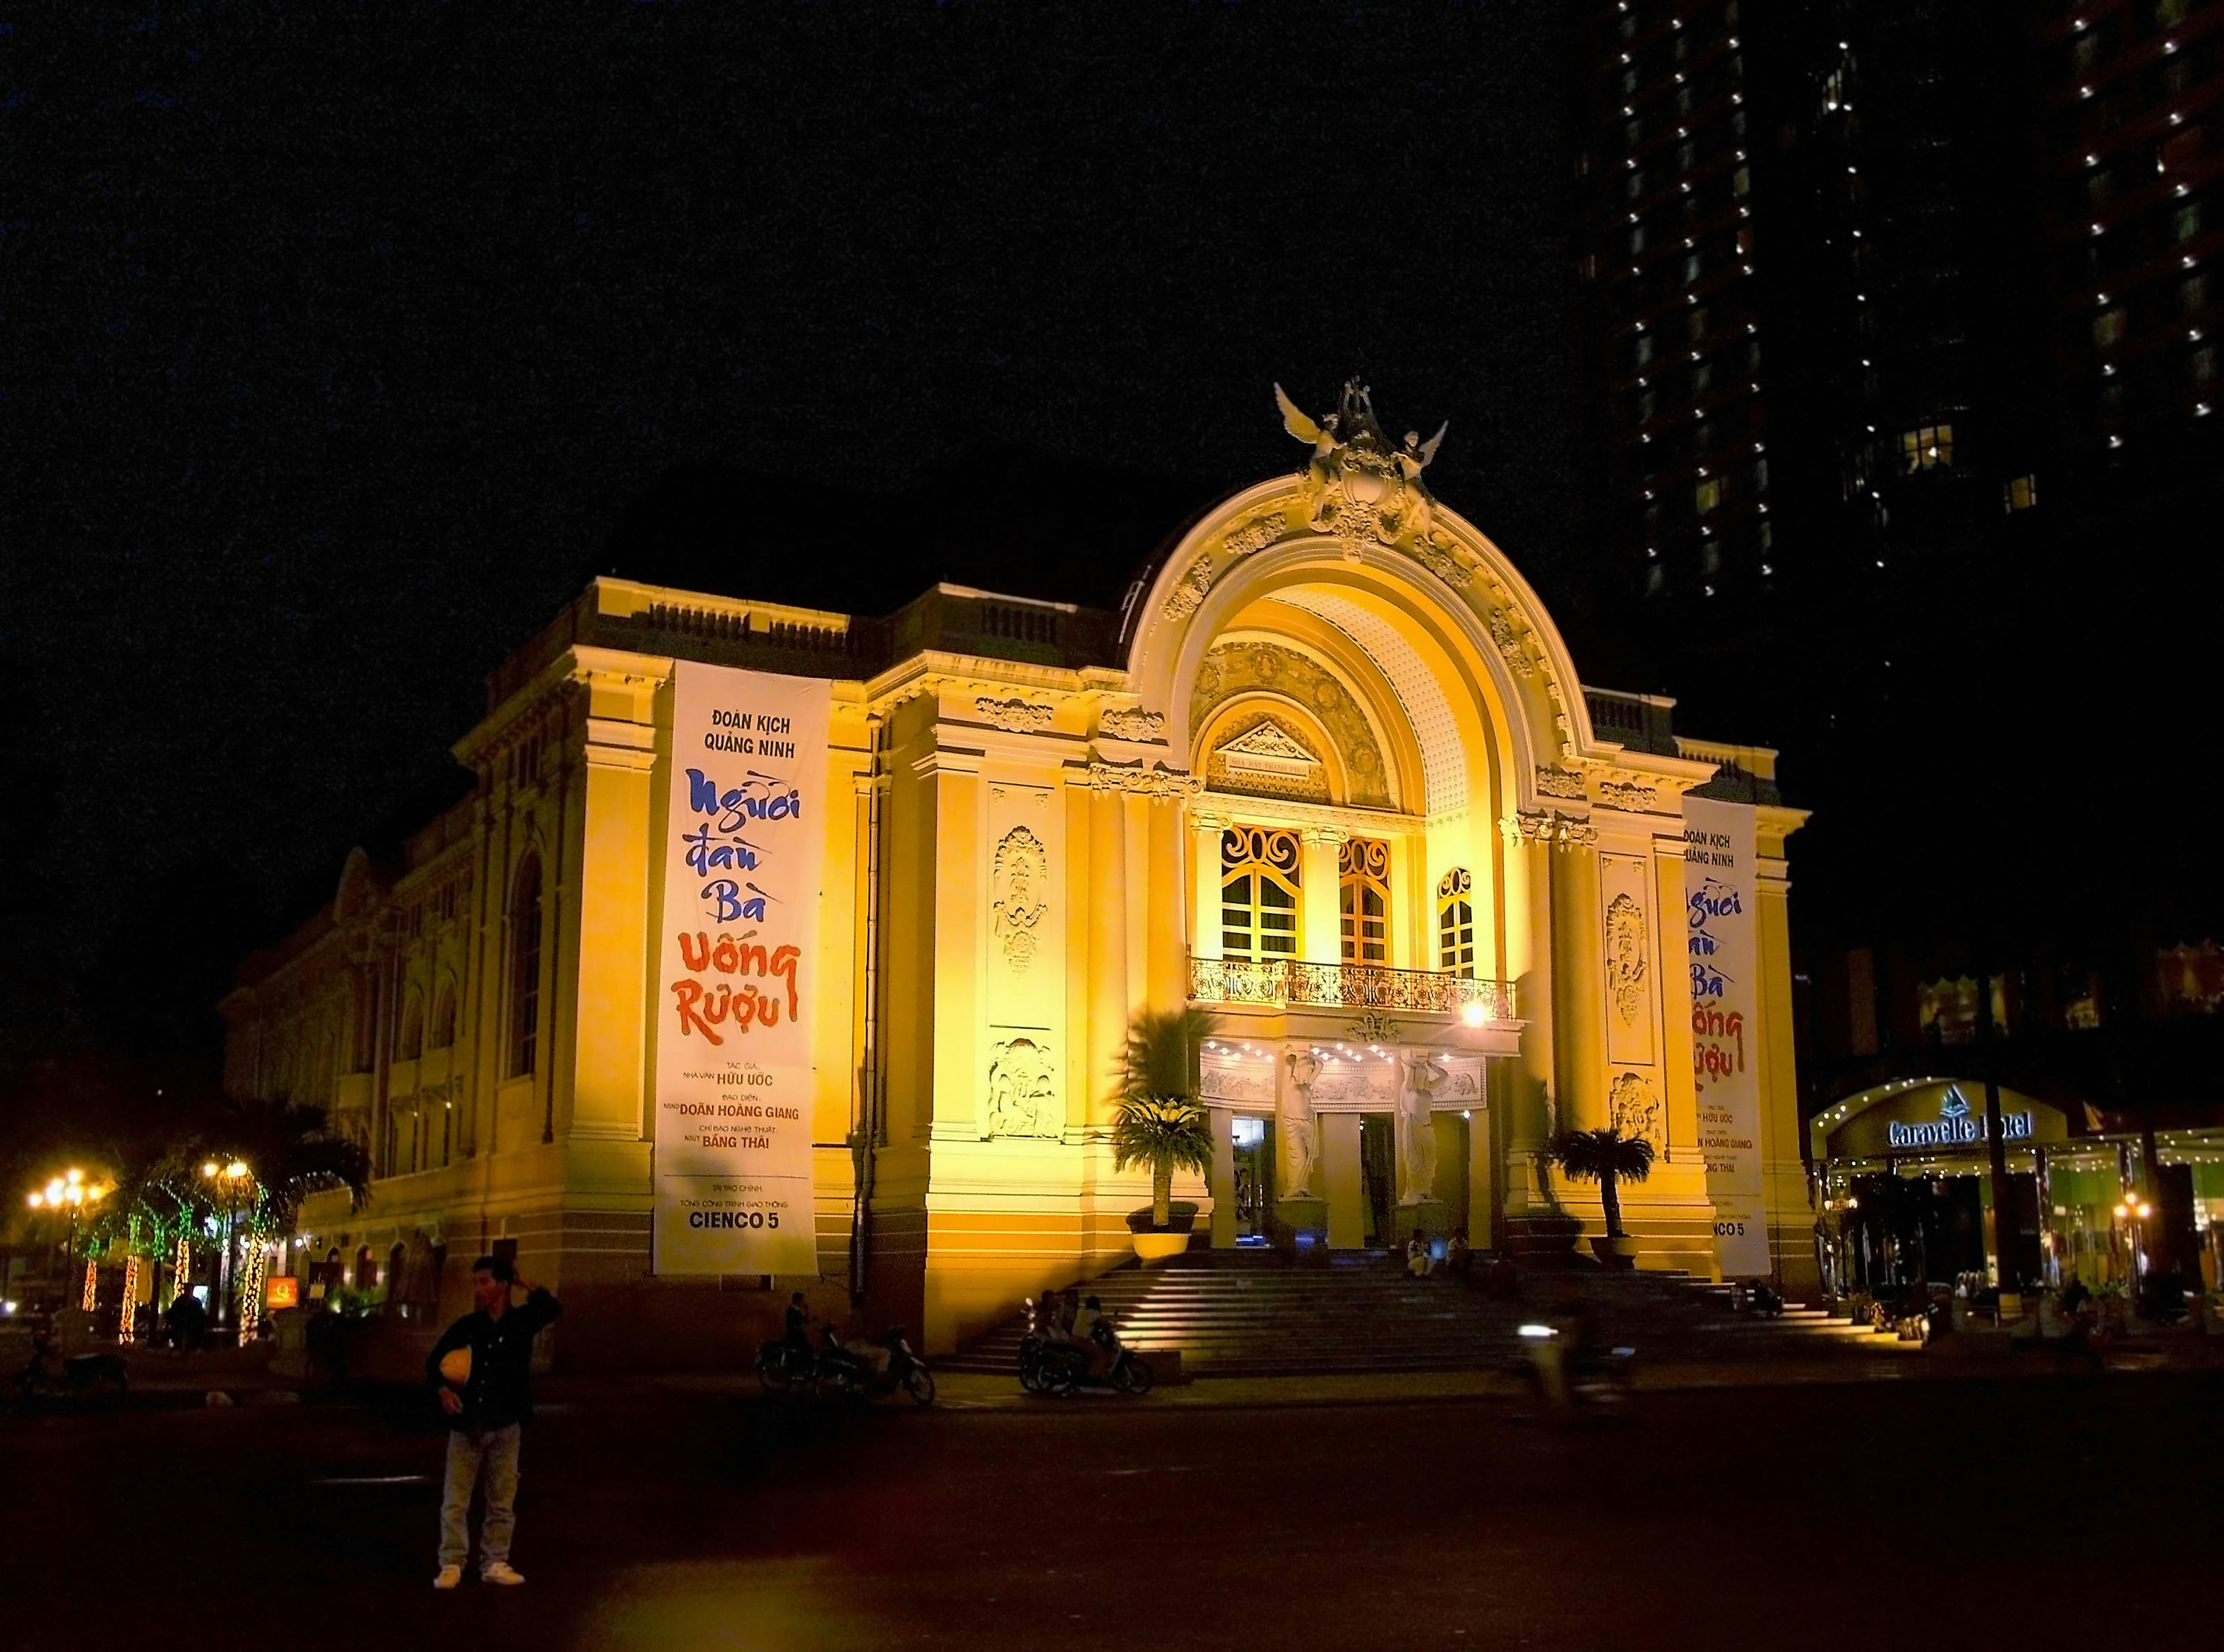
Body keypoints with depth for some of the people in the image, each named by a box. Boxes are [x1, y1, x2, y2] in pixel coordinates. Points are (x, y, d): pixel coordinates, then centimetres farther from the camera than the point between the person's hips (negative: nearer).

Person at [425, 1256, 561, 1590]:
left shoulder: (522, 1320, -1)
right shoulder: (466, 1326, 0)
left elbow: (553, 1308, -19)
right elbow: (434, 1360, 6)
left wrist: (524, 1284, -12)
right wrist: (443, 1388, -12)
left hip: (505, 1427, 0)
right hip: (467, 1426, 0)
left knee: (502, 1501, 7)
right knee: (455, 1502, 1)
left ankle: (494, 1563, 16)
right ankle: (452, 1564, 9)